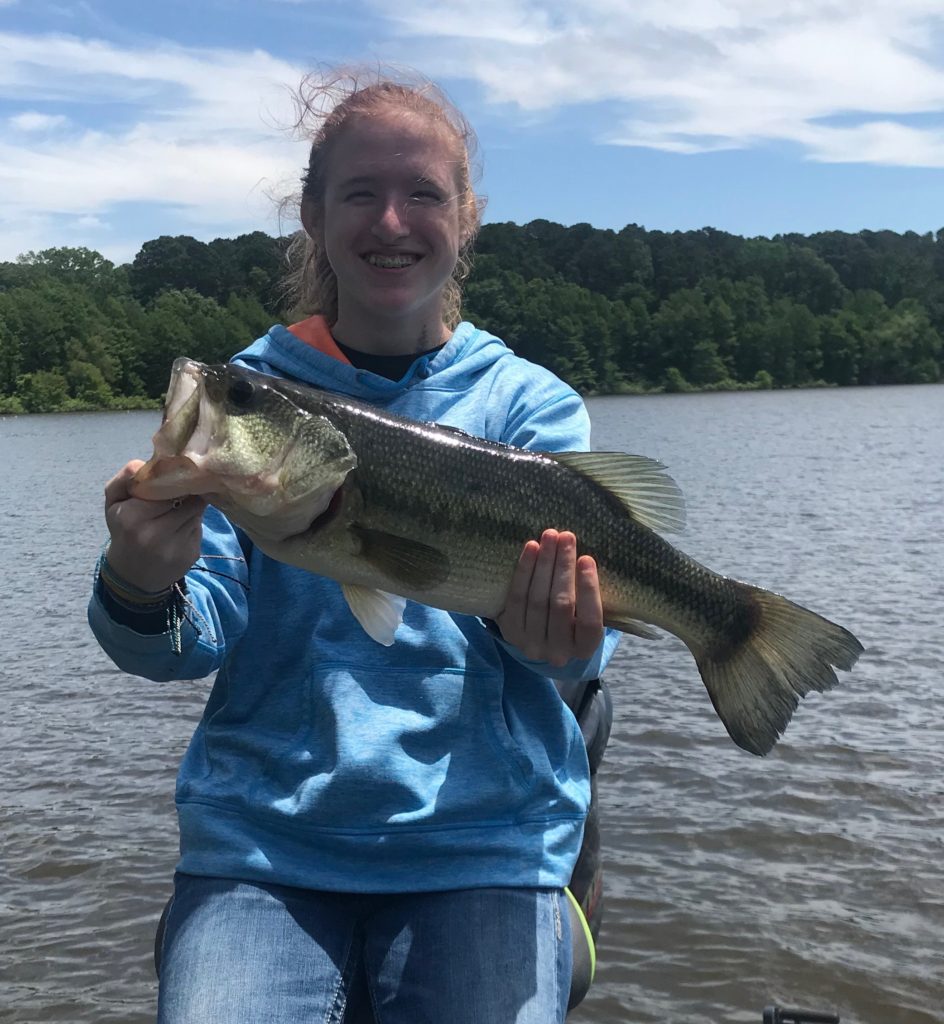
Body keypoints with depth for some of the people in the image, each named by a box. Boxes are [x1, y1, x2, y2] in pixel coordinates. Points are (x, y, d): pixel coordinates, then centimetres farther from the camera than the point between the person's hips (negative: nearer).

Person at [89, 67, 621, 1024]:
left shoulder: (532, 404, 2)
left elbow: (577, 629, -8)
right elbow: (197, 636, -4)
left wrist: (548, 643, -31)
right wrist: (141, 590, -27)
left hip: (482, 837, 0)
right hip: (259, 834, 1)